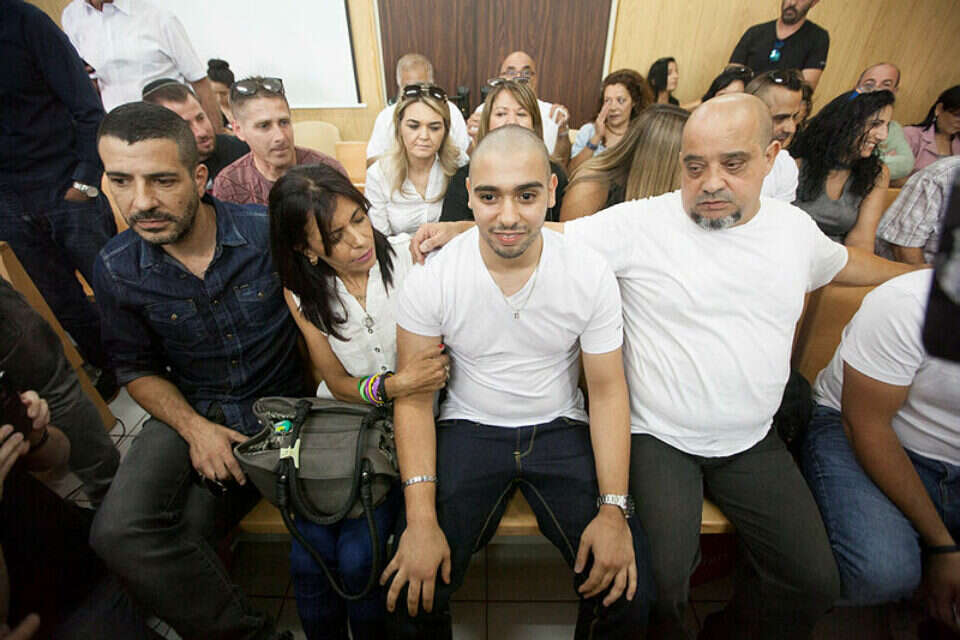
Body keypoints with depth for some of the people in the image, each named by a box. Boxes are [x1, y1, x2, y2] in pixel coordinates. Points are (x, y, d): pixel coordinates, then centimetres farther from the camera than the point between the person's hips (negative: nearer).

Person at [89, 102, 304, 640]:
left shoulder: (269, 233, -12)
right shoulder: (116, 270, -4)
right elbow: (138, 369, 7)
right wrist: (194, 427, -9)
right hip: (192, 413, 3)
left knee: (182, 533, -18)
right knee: (119, 531, -19)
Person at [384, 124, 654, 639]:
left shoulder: (591, 275, -11)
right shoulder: (429, 278, -13)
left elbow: (608, 392, -4)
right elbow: (414, 399, -8)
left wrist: (614, 510, -12)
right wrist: (421, 519, -16)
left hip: (560, 428, 1)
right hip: (468, 428, 0)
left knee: (627, 591, -10)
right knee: (414, 591, -14)